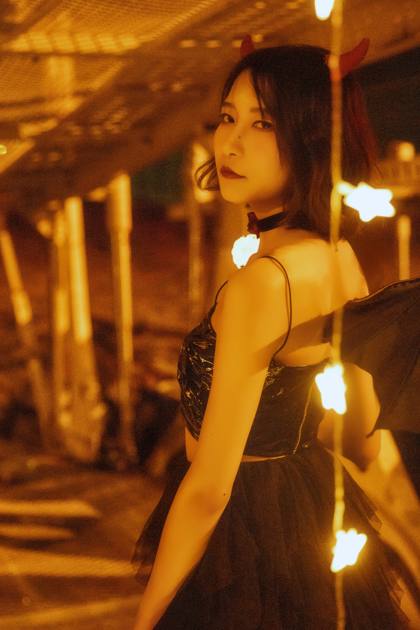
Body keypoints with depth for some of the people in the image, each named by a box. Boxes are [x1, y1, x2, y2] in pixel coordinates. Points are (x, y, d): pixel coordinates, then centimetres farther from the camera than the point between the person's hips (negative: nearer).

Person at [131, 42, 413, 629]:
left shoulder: (261, 281, -28)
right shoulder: (342, 256, -2)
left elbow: (208, 490, -24)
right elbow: (364, 445, 9)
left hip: (245, 531, -8)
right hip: (313, 510, 8)